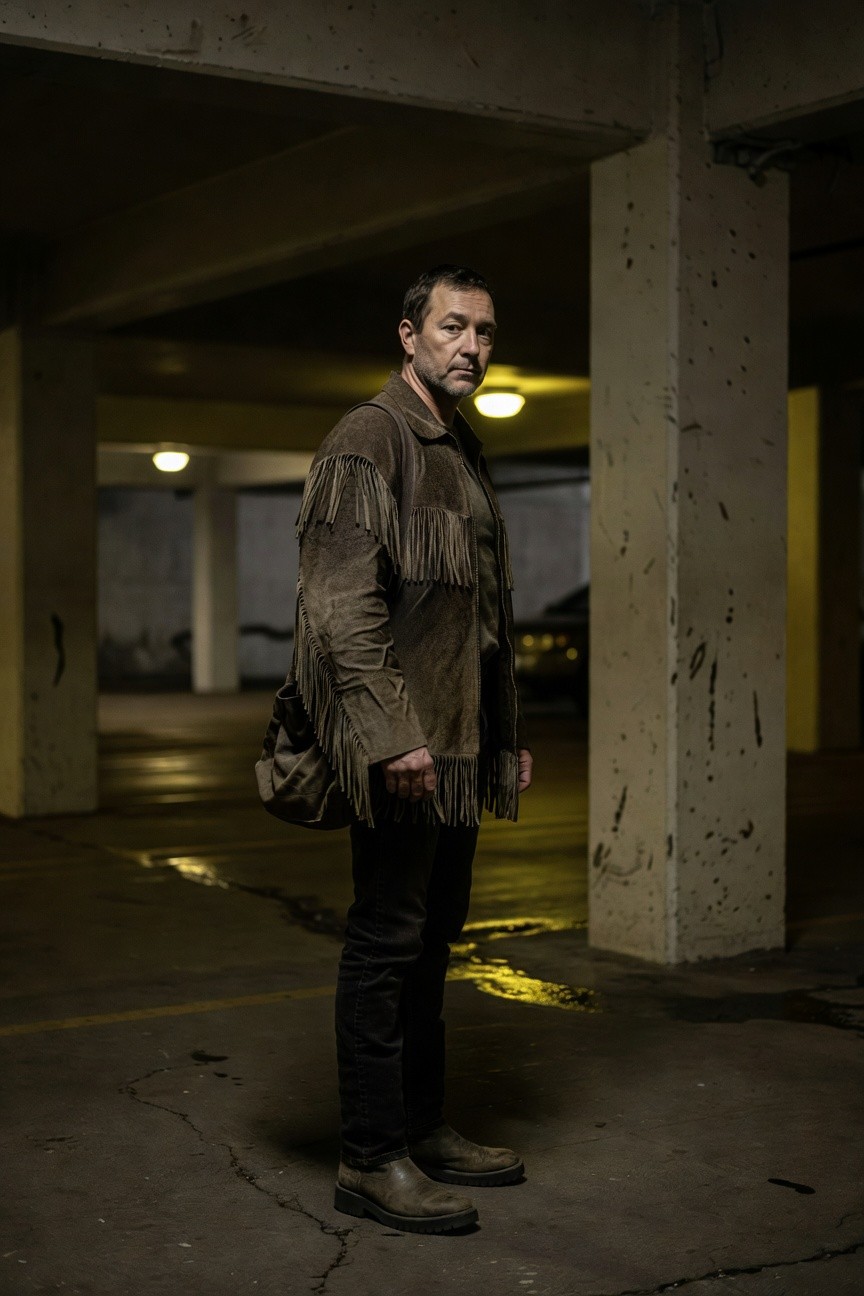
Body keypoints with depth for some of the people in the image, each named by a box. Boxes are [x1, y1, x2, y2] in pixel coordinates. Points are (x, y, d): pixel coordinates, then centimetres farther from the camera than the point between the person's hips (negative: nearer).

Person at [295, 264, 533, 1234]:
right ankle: (372, 1158, 4)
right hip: (402, 741, -9)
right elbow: (343, 602, -17)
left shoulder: (463, 454, 20)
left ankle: (424, 1129, 25)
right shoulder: (367, 441, -8)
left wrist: (508, 734, 21)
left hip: (460, 744, 9)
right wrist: (392, 734, -23)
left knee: (432, 936, 14)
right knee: (387, 938, -4)